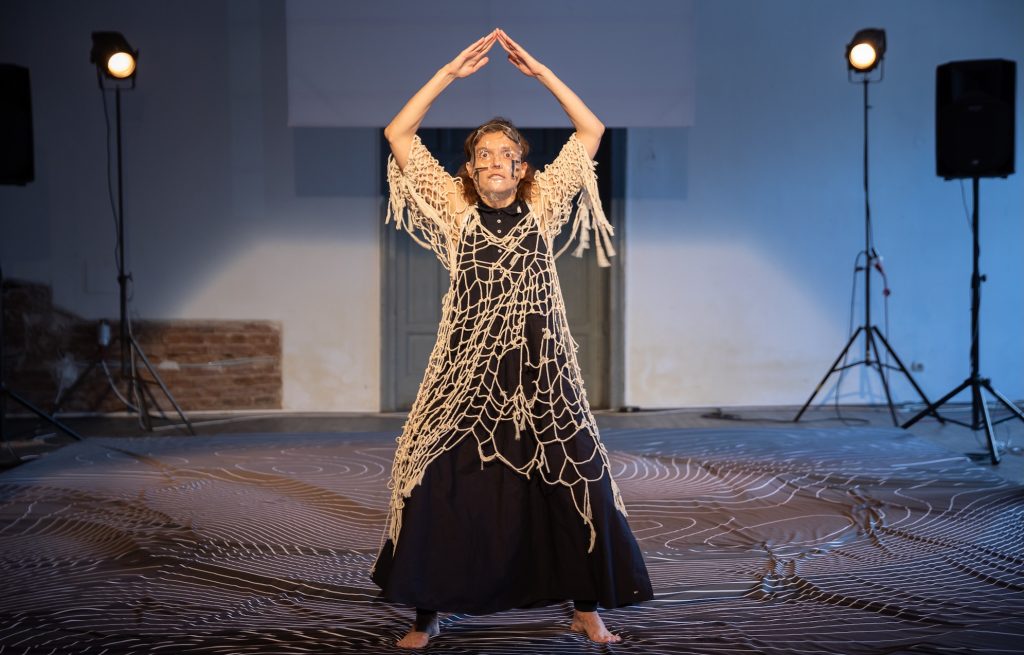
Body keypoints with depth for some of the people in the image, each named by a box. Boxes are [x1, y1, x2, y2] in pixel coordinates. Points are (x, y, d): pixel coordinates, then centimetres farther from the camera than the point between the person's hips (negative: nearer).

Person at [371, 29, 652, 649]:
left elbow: (592, 130, 6)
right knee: (440, 486, 0)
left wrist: (538, 71, 2)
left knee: (577, 480, 2)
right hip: (466, 371, 0)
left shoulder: (543, 204, 6)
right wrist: (452, 72, -1)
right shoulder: (455, 209, 5)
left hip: (540, 369, 1)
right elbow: (398, 134, 2)